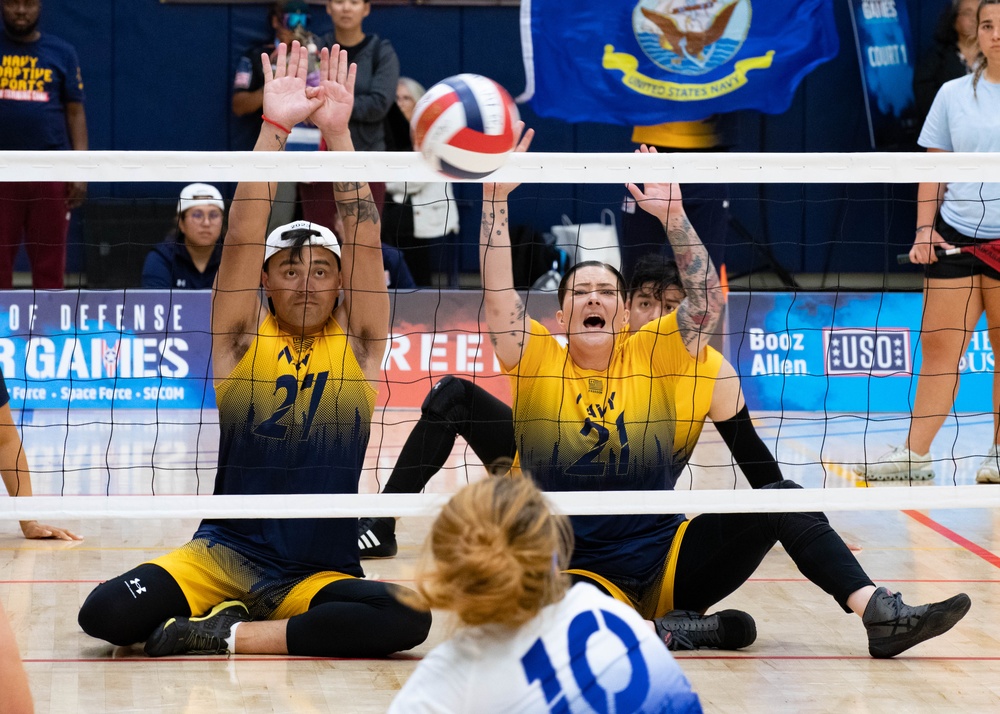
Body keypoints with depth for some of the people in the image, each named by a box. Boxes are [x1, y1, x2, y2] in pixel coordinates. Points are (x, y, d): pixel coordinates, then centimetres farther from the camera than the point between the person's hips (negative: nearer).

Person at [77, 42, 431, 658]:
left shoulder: (358, 343, 5)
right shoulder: (243, 337, 3)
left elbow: (365, 237, -6)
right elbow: (242, 234, -8)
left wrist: (338, 132, -14)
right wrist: (274, 128, -16)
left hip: (320, 573, 1)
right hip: (224, 554, -1)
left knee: (407, 619, -31)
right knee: (106, 614, -26)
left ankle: (228, 635, -16)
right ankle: (224, 613, 0)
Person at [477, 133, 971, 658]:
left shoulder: (650, 356, 6)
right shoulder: (538, 362, 1)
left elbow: (707, 298, -6)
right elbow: (497, 294, -11)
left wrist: (672, 215, -13)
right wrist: (495, 197, -17)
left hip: (668, 563, 3)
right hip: (583, 573, -3)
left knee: (782, 499, -16)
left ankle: (883, 615, -23)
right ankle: (673, 631, -20)